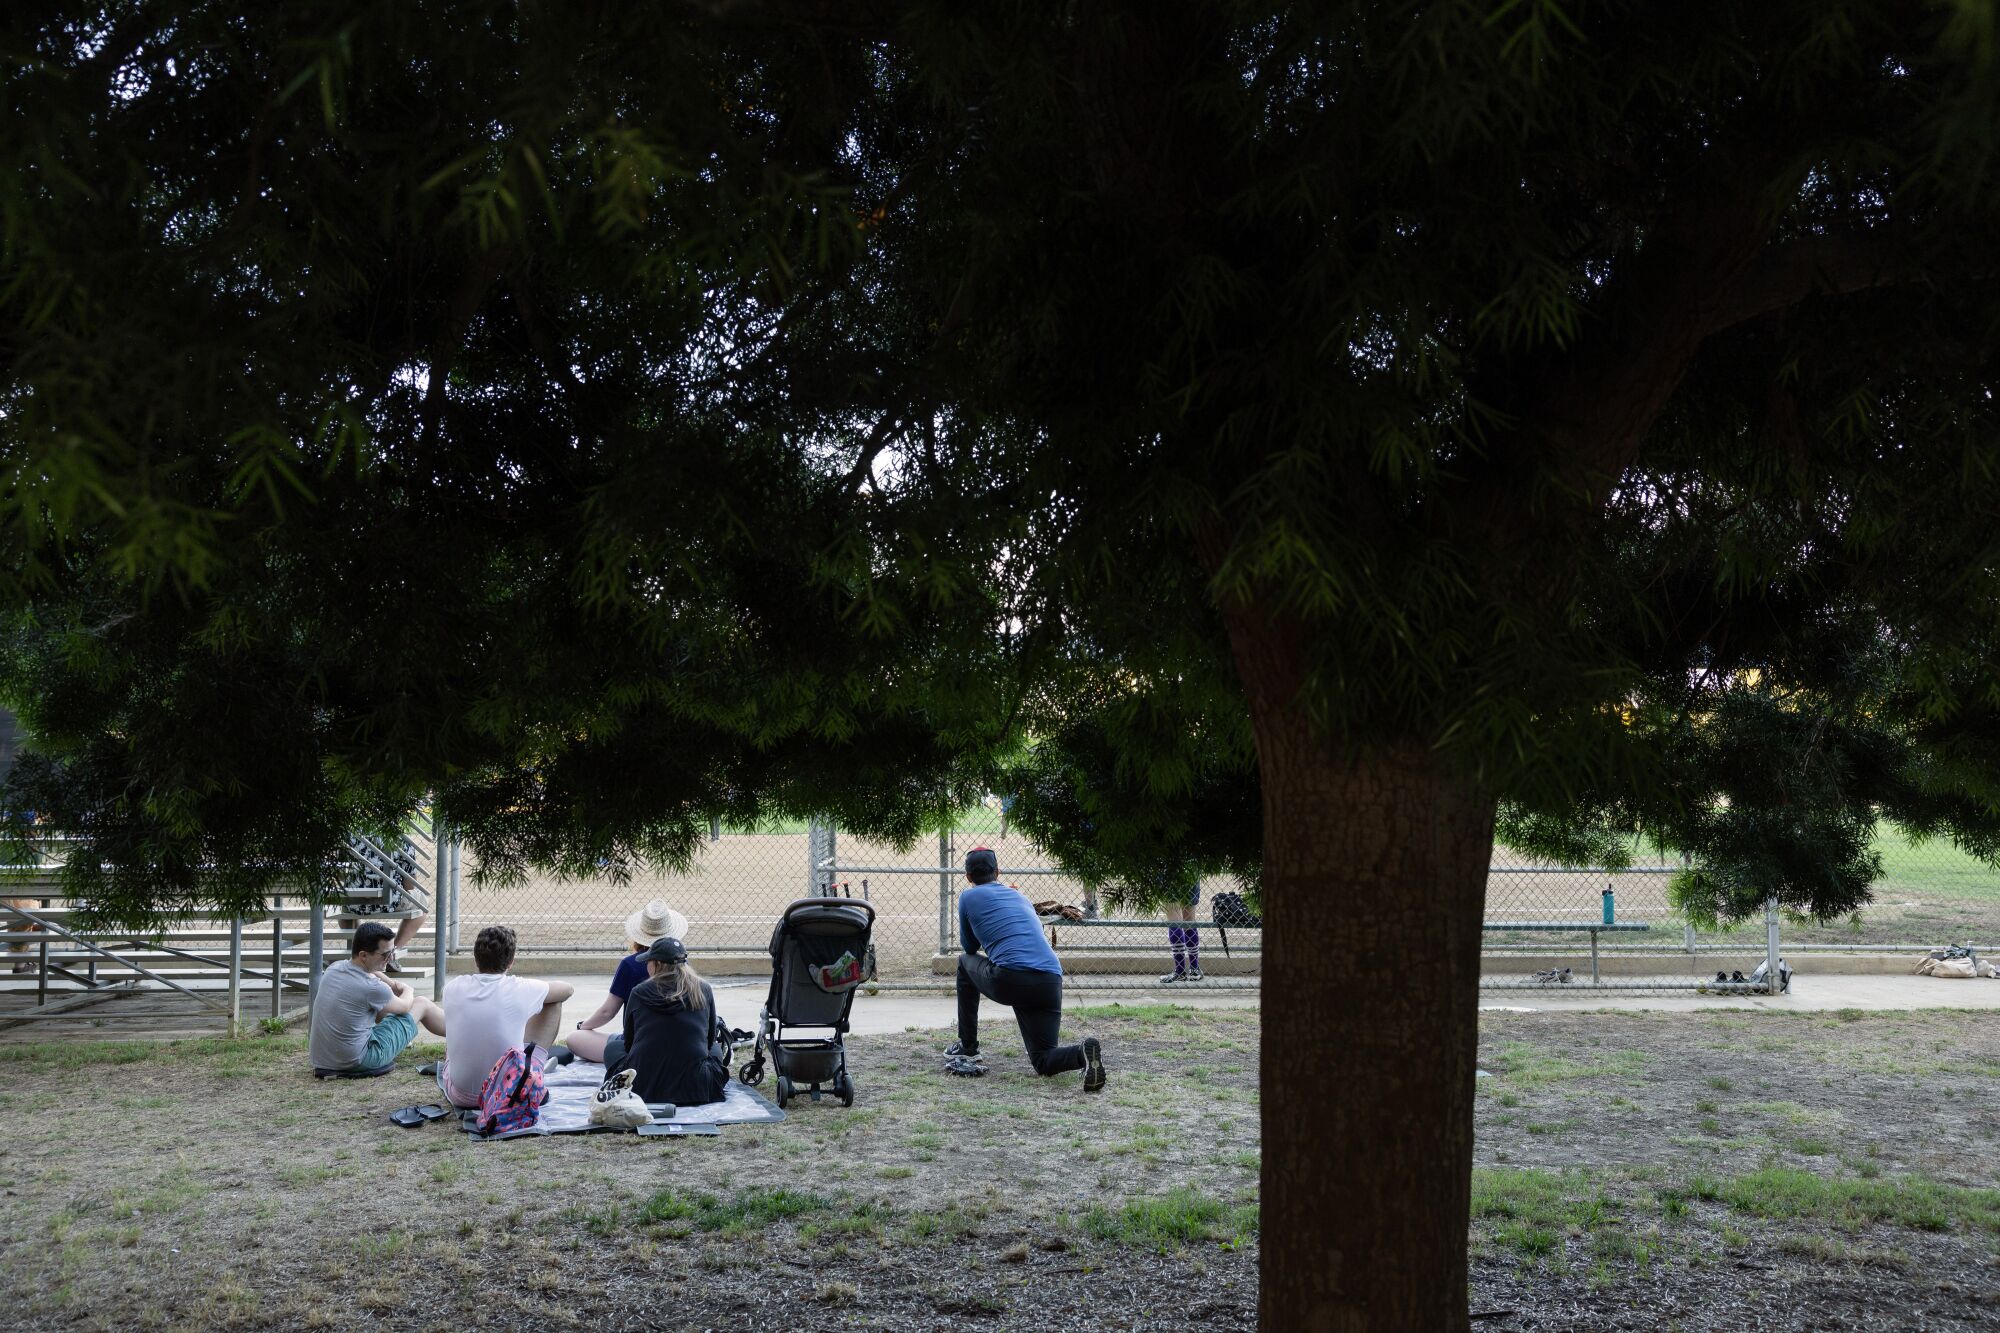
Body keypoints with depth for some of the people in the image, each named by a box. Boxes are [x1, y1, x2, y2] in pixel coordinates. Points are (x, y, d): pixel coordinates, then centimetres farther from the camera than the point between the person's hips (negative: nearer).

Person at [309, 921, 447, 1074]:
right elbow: (404, 1006, 1)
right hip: (358, 1061, -7)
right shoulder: (372, 988, -22)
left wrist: (391, 984, 25)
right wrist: (408, 991, 21)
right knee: (421, 1004, 7)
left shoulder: (333, 968, -3)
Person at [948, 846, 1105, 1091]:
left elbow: (969, 947, 27)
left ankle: (967, 1050, 28)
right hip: (1051, 981, 4)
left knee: (966, 962, 30)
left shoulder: (969, 897, 14)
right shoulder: (1020, 897, 28)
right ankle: (1083, 1054, -23)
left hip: (1008, 982, -4)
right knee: (1044, 1061, 13)